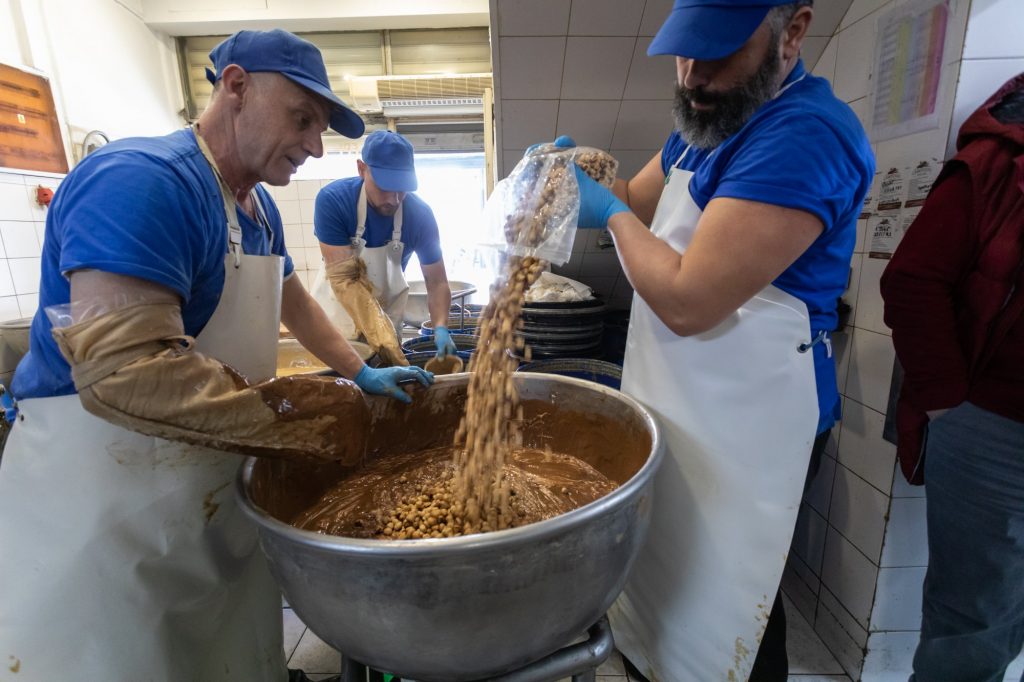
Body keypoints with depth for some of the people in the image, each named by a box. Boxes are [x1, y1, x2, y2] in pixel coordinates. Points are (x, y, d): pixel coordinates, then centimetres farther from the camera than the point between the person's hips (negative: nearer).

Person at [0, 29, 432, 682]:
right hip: (103, 503, -8)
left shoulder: (257, 205, 6)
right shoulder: (140, 181, -23)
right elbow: (124, 370, -32)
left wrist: (360, 373, 14)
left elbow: (291, 299, 20)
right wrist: (310, 418, -27)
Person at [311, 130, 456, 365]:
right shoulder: (332, 200, -23)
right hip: (338, 311, -1)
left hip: (389, 312, 1)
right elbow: (343, 278, -28)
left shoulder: (420, 214, -19)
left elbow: (436, 282, -14)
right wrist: (382, 336, -38)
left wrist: (440, 328, -32)